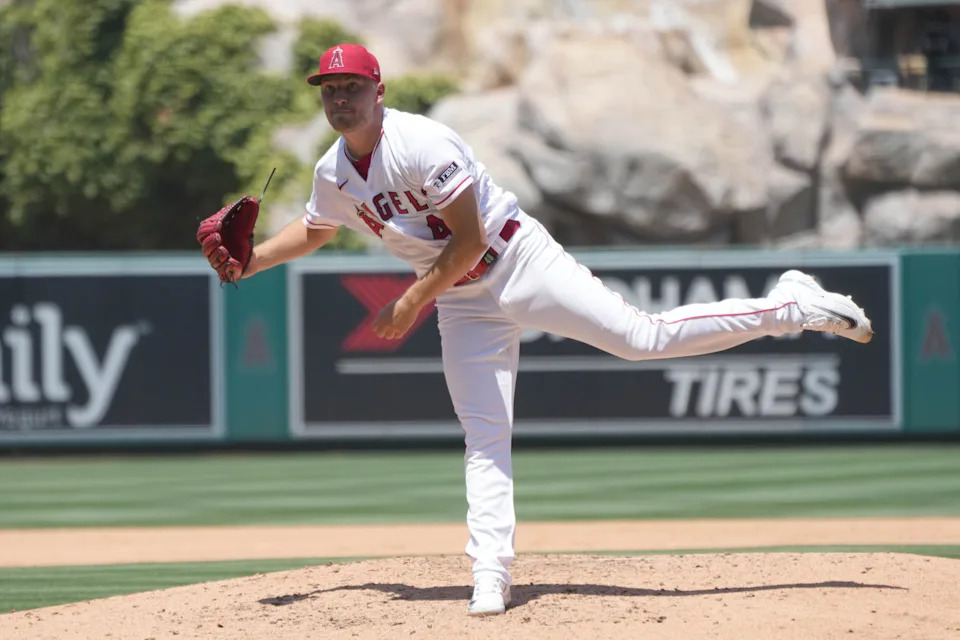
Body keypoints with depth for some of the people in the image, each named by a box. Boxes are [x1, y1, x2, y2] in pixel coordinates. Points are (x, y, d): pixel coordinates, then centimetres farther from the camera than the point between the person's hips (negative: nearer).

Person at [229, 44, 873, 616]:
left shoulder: (422, 144, -22)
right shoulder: (332, 175, 1)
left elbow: (469, 238, -22)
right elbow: (313, 231, 24)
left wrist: (412, 302, -19)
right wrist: (253, 260, 8)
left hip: (518, 261, -6)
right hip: (463, 304, 6)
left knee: (644, 337, -16)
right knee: (485, 438, -2)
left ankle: (791, 306, -6)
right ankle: (491, 575, -4)